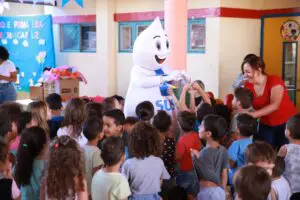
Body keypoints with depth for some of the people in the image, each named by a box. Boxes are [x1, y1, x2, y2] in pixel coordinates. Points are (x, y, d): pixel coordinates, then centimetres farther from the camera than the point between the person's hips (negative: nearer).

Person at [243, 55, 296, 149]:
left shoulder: (275, 81, -20)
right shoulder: (248, 85, -4)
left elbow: (274, 106, -33)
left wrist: (252, 114, -41)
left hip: (286, 123, -4)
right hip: (266, 125, 4)